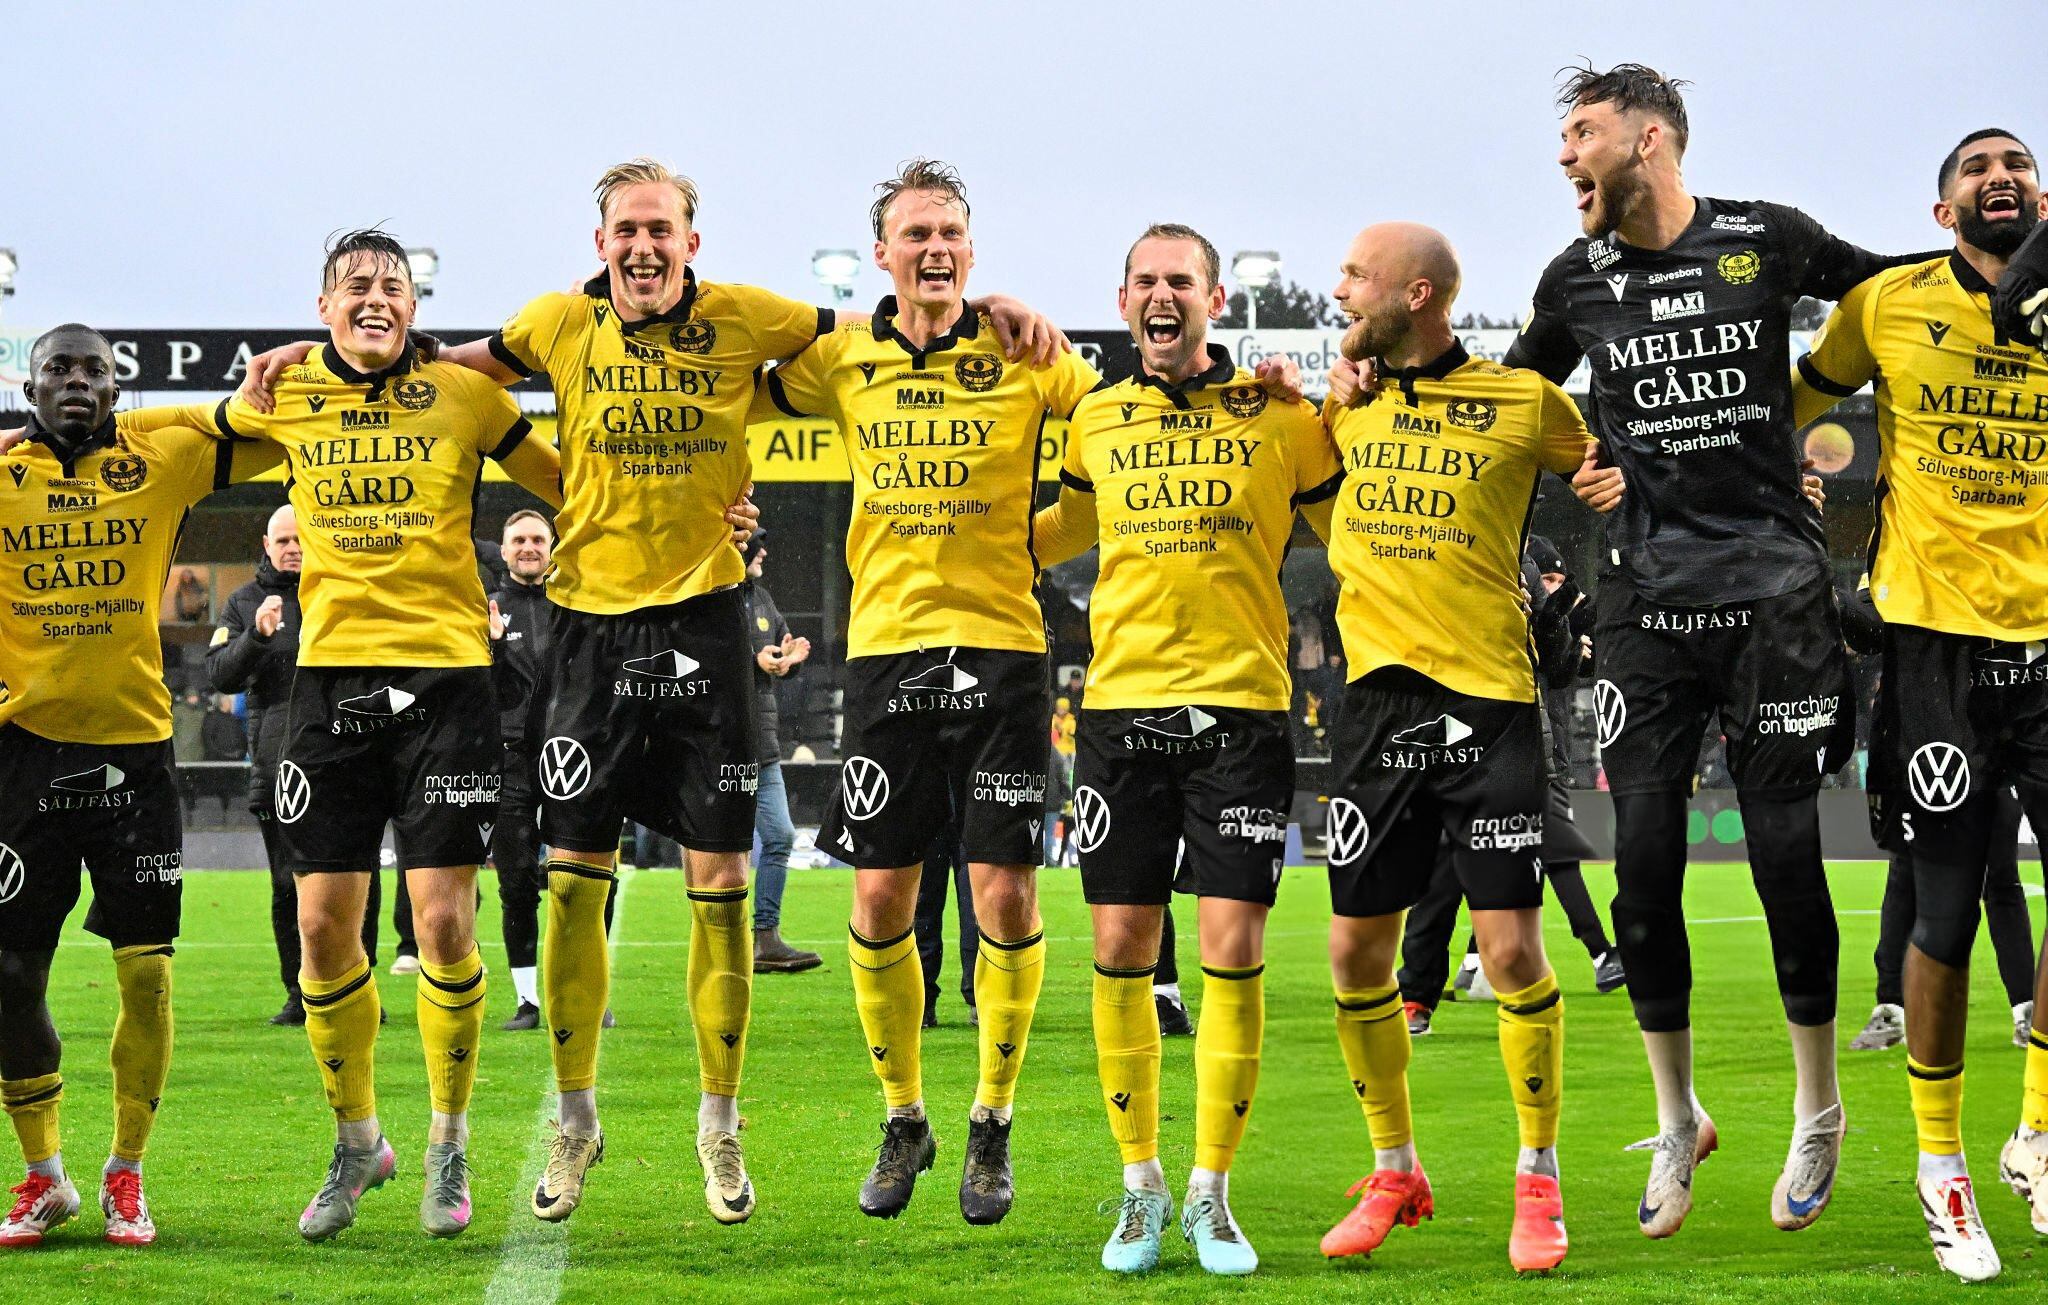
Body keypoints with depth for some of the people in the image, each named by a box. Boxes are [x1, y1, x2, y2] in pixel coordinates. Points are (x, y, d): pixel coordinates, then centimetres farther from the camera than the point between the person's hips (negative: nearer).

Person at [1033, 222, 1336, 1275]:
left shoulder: (1280, 418, 3)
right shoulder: (1097, 420, 11)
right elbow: (1061, 530, 28)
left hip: (1240, 707, -2)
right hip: (1120, 706, 2)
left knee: (1232, 952, -6)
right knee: (1122, 950, 2)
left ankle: (1211, 1192, 6)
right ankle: (1139, 1186, 15)